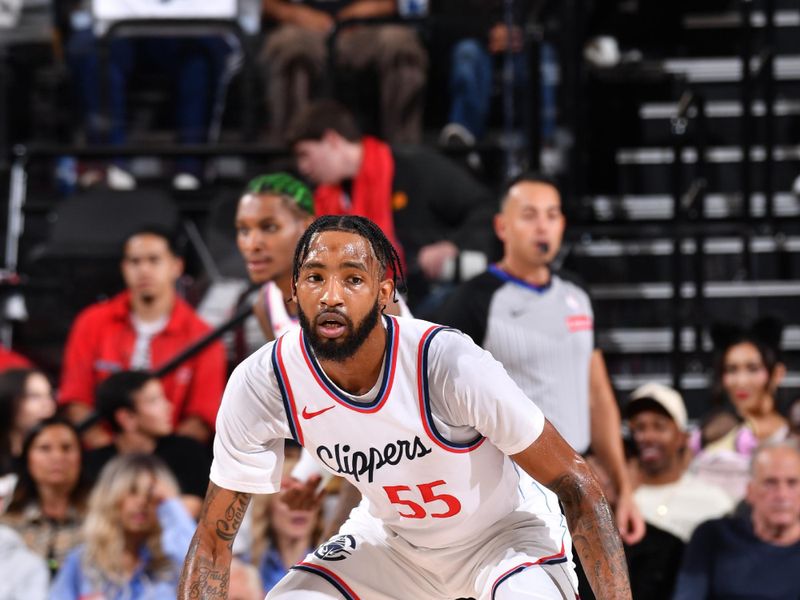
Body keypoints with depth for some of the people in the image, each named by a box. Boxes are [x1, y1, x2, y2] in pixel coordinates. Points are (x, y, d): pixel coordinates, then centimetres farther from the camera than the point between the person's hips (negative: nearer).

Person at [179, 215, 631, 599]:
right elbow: (215, 537, -12)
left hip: (505, 531, -4)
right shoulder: (260, 386, -23)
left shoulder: (452, 366, -33)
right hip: (389, 535, 4)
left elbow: (576, 484, -24)